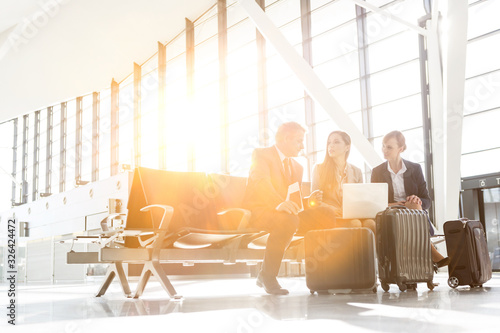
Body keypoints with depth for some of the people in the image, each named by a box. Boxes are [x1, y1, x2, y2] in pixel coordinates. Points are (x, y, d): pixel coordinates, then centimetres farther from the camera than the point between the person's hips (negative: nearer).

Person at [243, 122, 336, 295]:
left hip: (285, 212, 7)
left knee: (326, 215, -16)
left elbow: (295, 198, 18)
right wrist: (279, 203, -42)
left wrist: (309, 201, -7)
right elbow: (261, 182, -22)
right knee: (289, 220, -39)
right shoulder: (261, 154, -2)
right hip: (259, 210, -7)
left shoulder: (297, 167, 23)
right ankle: (267, 276, -22)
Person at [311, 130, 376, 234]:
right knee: (355, 224, -35)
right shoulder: (319, 169, 9)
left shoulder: (356, 172, 17)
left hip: (352, 214, 3)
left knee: (370, 223, -33)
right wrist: (331, 208, -17)